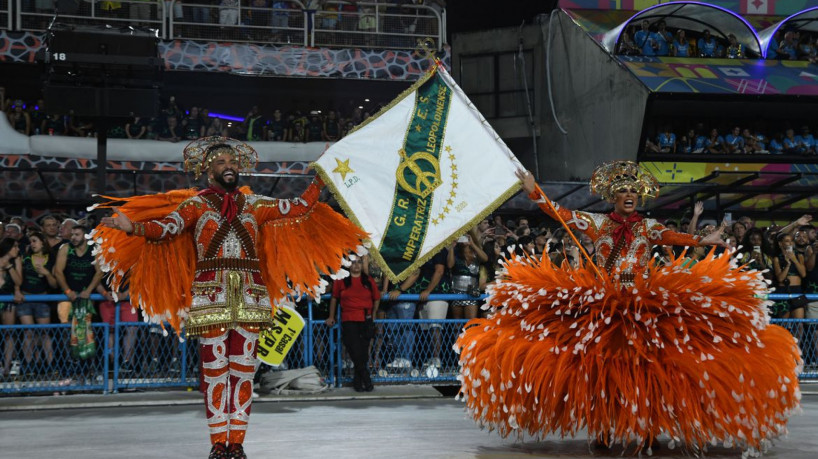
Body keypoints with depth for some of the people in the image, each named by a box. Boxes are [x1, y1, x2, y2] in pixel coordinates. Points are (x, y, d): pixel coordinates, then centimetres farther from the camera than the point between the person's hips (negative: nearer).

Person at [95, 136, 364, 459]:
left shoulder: (253, 204, 15)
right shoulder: (196, 204, 6)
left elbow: (299, 208, 15)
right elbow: (165, 227, -9)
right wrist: (131, 227, -27)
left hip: (249, 296, 3)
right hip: (211, 295, -2)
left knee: (243, 370, 1)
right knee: (214, 369, -3)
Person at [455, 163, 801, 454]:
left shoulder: (647, 227, 11)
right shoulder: (596, 223, 5)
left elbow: (672, 238, 4)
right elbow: (562, 215, 0)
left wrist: (701, 241, -5)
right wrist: (534, 193, -8)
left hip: (642, 307, 0)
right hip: (601, 307, 0)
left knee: (643, 367, -5)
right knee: (603, 365, -2)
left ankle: (645, 429, 0)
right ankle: (603, 429, 5)